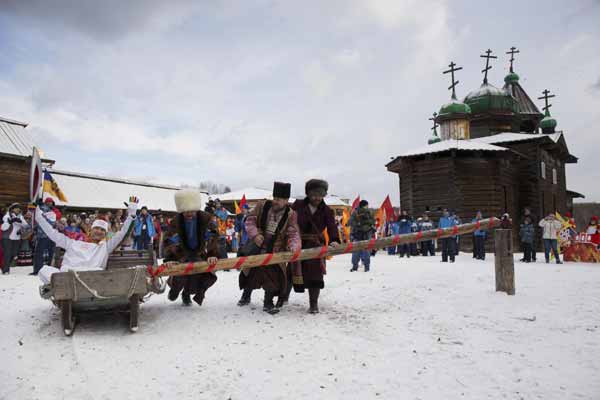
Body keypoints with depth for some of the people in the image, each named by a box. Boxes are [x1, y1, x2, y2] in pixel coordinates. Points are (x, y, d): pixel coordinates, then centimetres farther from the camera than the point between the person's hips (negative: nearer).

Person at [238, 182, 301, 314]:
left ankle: (268, 303, 15)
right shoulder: (262, 206, -6)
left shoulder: (291, 215, -9)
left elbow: (294, 234, -17)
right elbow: (250, 221, -2)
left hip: (275, 251, -2)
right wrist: (255, 234, -20)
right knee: (251, 273, 17)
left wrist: (294, 247, -38)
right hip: (256, 248, 2)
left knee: (274, 276, -8)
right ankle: (246, 296, 44)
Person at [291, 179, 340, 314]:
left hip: (316, 246, 0)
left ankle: (313, 303, 11)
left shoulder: (327, 211, -1)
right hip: (297, 244, 0)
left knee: (315, 273, -4)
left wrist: (334, 240, -33)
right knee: (291, 272, 9)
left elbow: (331, 226, -15)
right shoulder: (298, 205, -2)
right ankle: (284, 296, 33)